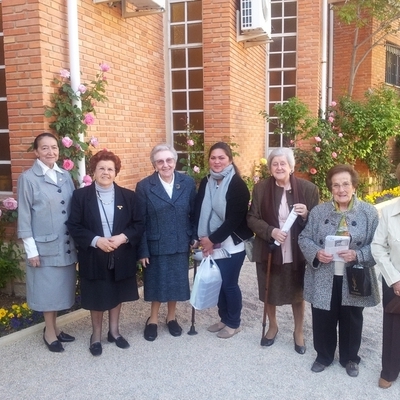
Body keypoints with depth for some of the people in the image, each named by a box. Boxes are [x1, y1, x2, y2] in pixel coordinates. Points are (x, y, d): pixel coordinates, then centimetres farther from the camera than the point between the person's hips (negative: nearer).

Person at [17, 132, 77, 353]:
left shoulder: (66, 176, 6)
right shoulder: (28, 178, -7)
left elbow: (74, 209, 8)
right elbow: (24, 216, -7)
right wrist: (31, 249, -10)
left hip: (67, 243, 5)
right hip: (44, 245, -5)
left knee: (61, 286, 14)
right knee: (48, 288, 7)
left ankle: (53, 326, 32)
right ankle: (49, 331, 25)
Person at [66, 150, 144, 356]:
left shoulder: (128, 196, 1)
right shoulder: (81, 195, -4)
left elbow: (139, 224, 0)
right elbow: (73, 226, -7)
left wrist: (123, 237, -18)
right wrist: (95, 240, -20)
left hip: (121, 256, 2)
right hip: (93, 257, -2)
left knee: (117, 295, 16)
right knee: (97, 297, 9)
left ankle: (114, 331, 34)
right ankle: (96, 335, 29)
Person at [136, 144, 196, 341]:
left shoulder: (188, 183, -1)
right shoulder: (144, 186, -7)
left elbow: (194, 214, 5)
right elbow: (140, 221, -7)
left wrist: (195, 237, -1)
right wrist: (142, 250, -10)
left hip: (181, 244, 2)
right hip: (156, 245, -2)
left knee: (176, 281, 13)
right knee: (156, 282, 10)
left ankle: (171, 317, 34)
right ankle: (153, 318, 31)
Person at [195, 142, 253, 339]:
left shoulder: (237, 184, -13)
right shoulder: (206, 182, 4)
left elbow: (235, 219, -17)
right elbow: (199, 212, 4)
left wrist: (212, 239, -15)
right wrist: (203, 238, -7)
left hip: (231, 244, -5)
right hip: (211, 244, 5)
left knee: (229, 284, 2)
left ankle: (234, 323, 22)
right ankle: (224, 319, 31)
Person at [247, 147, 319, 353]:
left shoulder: (308, 188, -7)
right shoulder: (261, 188, -4)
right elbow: (252, 218, -3)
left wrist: (305, 215, -24)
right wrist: (270, 231, -19)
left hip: (297, 252, -1)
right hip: (269, 250, 1)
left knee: (298, 293, 15)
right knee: (269, 292, 16)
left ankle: (298, 332, 37)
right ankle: (272, 326, 42)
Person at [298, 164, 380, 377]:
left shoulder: (369, 212, -4)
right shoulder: (318, 211, 0)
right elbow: (304, 238, 3)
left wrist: (357, 255, -21)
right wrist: (316, 253, -17)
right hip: (323, 280, 1)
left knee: (351, 321, 15)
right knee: (323, 321, 12)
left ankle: (350, 358, 38)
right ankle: (323, 356, 36)